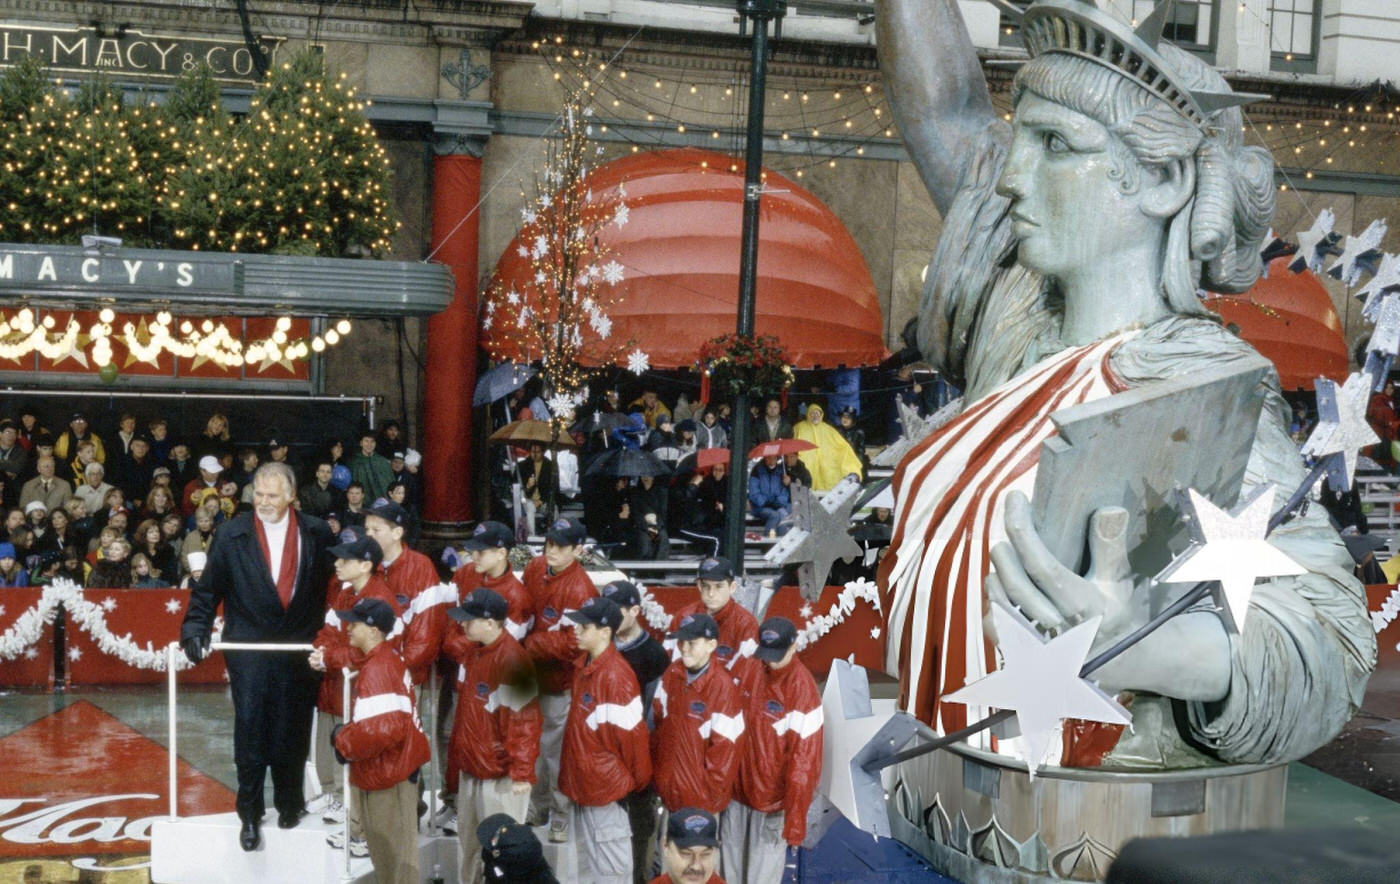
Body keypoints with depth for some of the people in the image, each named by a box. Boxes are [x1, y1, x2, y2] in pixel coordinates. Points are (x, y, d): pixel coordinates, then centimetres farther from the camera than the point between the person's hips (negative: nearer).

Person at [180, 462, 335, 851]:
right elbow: (207, 589, 3)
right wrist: (195, 628, -9)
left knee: (292, 734, 9)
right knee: (250, 734, -1)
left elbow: (331, 586, 4)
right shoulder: (231, 534, 0)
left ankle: (289, 802, 29)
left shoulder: (317, 534, 1)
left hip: (300, 651, 1)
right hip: (249, 648, -1)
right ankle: (250, 813, 13)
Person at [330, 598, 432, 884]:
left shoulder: (376, 670, -22)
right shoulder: (387, 659, 8)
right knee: (389, 850, 22)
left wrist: (343, 740, -15)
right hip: (397, 767, 10)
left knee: (393, 854, 1)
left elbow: (384, 728, -30)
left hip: (386, 776, -10)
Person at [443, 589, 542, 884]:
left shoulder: (511, 660, -23)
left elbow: (523, 720, -23)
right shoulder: (471, 648, 2)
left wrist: (522, 772, -22)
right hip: (471, 764, 9)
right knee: (468, 838, 21)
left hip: (500, 774, -9)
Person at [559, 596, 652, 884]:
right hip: (582, 782, 9)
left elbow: (631, 734, -18)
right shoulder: (582, 665, 5)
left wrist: (636, 780, -8)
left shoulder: (615, 675, -23)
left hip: (606, 786, -9)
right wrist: (572, 773, 16)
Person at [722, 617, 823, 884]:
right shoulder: (752, 673, -1)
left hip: (774, 797, -5)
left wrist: (795, 817, -15)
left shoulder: (802, 689, -19)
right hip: (738, 787, 5)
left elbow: (804, 757, -17)